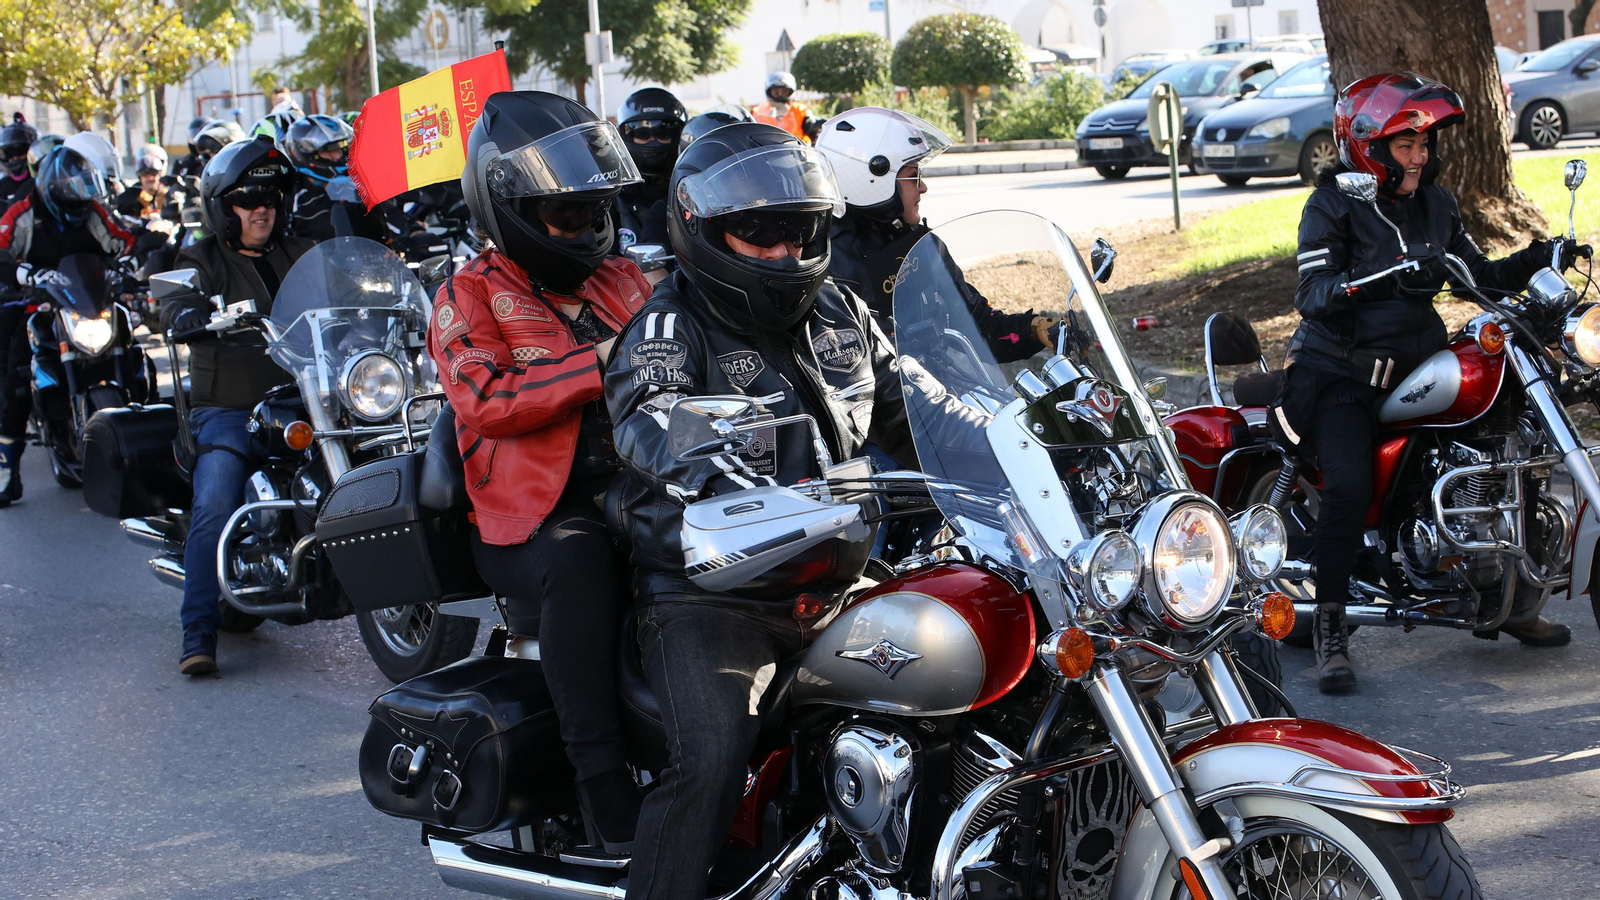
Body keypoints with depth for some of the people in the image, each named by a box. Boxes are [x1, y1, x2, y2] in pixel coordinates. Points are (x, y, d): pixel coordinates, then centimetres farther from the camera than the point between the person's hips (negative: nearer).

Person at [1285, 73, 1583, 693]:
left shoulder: (1433, 203, 11)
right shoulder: (1333, 205, -8)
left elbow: (1480, 275, 13)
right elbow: (1313, 295, -21)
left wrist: (1534, 260, -4)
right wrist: (1380, 278, -37)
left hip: (1417, 363, 6)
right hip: (1342, 374, -6)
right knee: (1349, 489, -26)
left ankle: (1514, 599, 13)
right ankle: (1330, 635, -16)